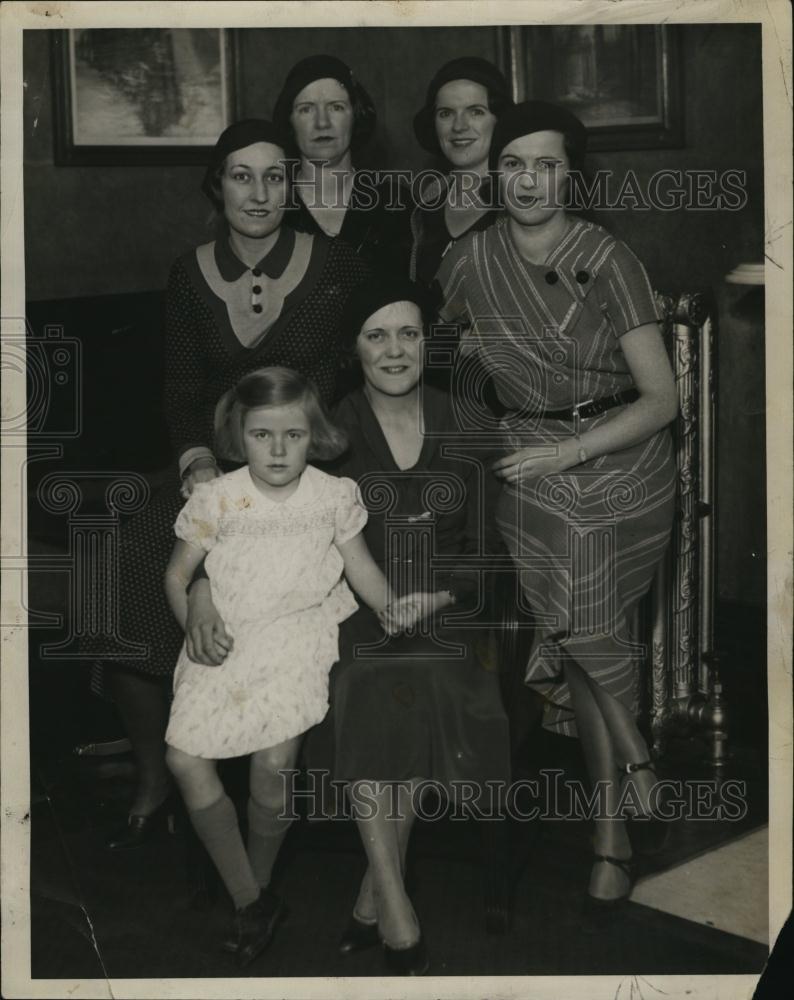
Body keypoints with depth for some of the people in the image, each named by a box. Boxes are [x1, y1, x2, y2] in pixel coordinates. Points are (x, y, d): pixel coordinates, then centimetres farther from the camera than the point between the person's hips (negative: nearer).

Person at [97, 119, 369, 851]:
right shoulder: (192, 277, 5)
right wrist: (197, 459, -8)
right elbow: (183, 391, 10)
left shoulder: (336, 268, -5)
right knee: (127, 573, -17)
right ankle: (154, 784, 0)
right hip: (220, 465, 4)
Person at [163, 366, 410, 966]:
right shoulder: (218, 498, 1)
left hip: (299, 631, -1)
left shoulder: (333, 495, 2)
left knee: (275, 760, -17)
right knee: (184, 757, -10)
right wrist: (195, 625, -1)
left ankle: (260, 884, 11)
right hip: (225, 638, 2)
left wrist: (393, 608, 0)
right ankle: (248, 900, 4)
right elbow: (178, 572, 8)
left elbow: (361, 565, 10)